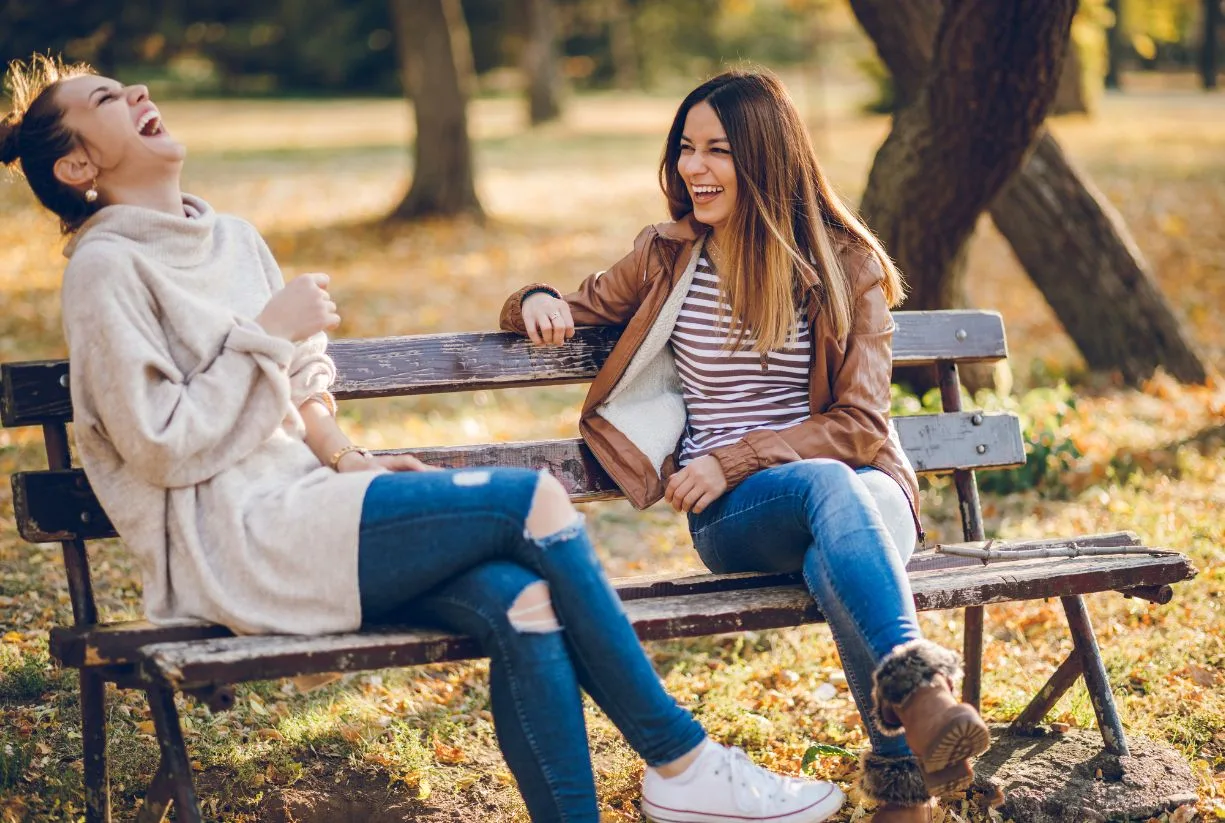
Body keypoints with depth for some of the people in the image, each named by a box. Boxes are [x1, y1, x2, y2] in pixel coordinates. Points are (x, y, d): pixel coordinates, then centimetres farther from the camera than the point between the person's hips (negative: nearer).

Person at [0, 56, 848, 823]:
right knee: (535, 500, -17)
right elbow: (163, 449, -12)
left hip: (300, 508, 7)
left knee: (521, 602, -20)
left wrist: (345, 458, 7)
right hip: (229, 544, -7)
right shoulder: (108, 269, -6)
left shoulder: (232, 238, 18)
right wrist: (267, 333, -12)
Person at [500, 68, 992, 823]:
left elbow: (858, 423, -1)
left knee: (835, 557, -40)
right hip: (735, 514, 0)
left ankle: (902, 761, -50)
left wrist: (735, 460, -13)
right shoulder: (669, 259, 9)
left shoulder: (847, 264, 4)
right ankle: (922, 691, -57)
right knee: (830, 488, -38)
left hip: (864, 487, 0)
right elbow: (566, 316, 24)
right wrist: (539, 301, -2)